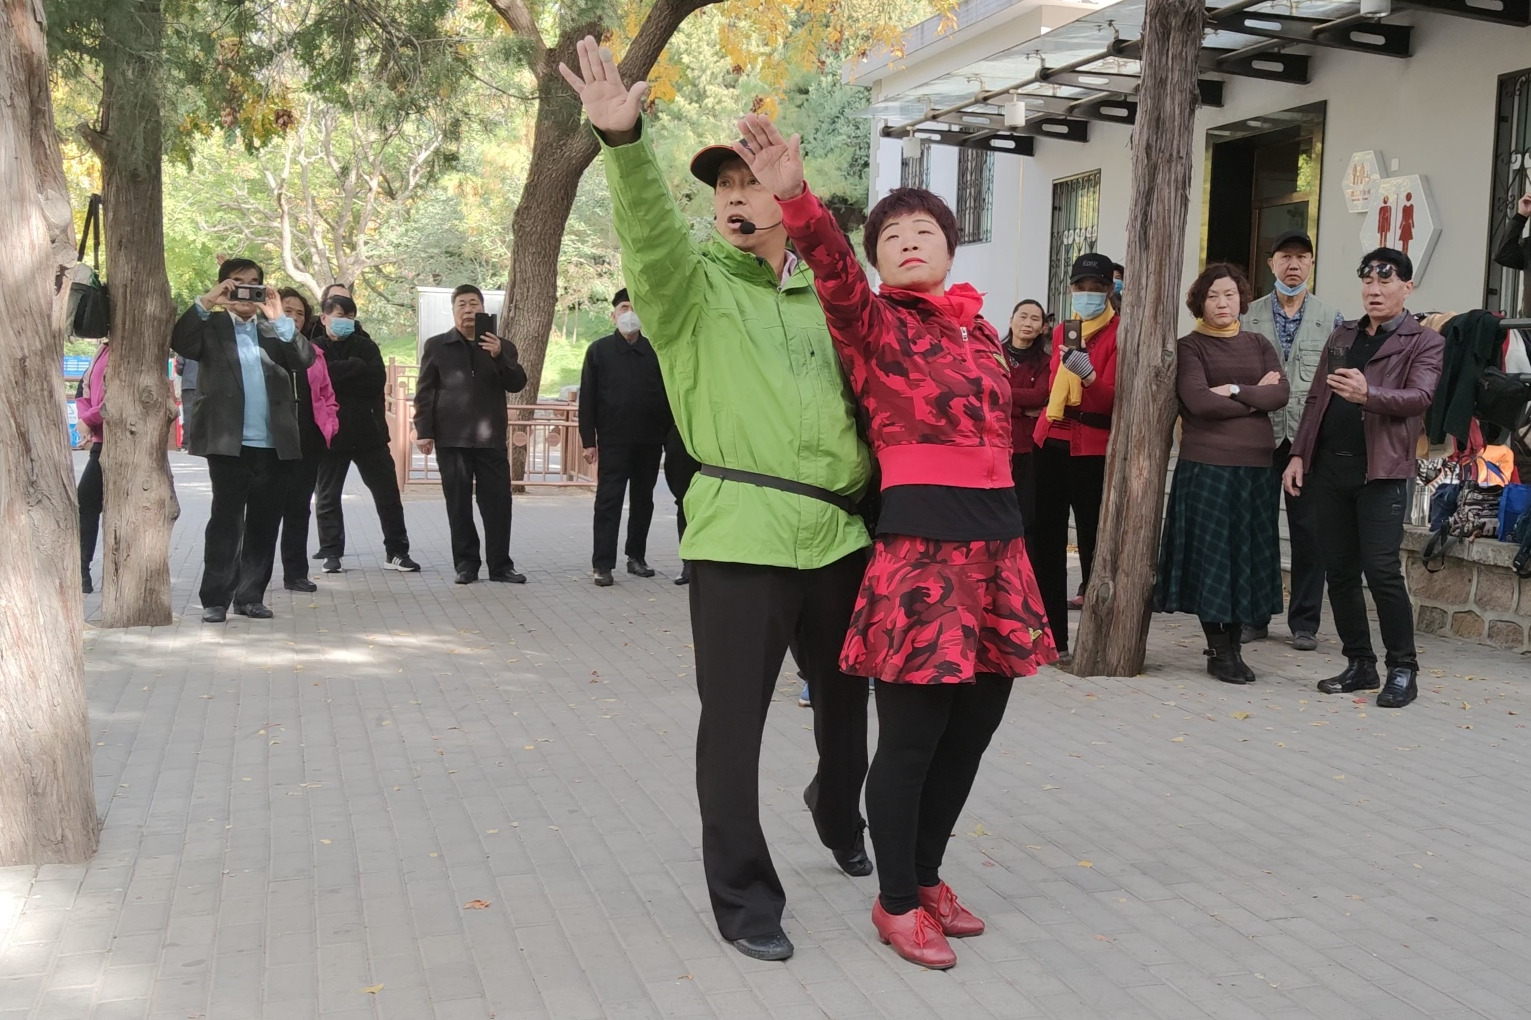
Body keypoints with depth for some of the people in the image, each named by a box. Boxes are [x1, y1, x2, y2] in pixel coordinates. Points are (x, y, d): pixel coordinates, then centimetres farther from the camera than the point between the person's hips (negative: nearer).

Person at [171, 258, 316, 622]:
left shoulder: (276, 330, 17)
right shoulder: (211, 326, 9)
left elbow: (305, 359, 1)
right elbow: (179, 342, -9)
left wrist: (279, 319, -8)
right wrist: (206, 302, -15)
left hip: (275, 445, 3)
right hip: (229, 442, -3)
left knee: (264, 524, 6)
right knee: (226, 520, -5)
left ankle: (250, 595, 15)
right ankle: (215, 600, -1)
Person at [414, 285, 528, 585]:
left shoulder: (501, 346, 11)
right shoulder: (437, 346, 7)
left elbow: (517, 384, 0)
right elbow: (425, 391, 4)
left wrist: (499, 356, -15)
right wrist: (424, 431, -4)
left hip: (491, 438, 1)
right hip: (451, 438, -1)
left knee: (498, 502, -1)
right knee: (459, 504, 3)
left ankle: (500, 564, 6)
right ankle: (465, 564, 11)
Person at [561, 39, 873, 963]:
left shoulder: (826, 298, 15)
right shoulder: (692, 286, 2)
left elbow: (867, 395, 23)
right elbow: (648, 226, -19)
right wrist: (624, 139, -36)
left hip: (842, 534, 5)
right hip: (742, 537, -5)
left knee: (847, 697, 20)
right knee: (735, 719, -4)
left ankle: (838, 816, 48)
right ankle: (744, 898, 10)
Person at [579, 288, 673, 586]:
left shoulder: (655, 352, 7)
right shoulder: (599, 350, 2)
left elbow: (666, 396, 7)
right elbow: (587, 398, 0)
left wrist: (669, 438, 2)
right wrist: (588, 440, -6)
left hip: (650, 441, 3)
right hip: (613, 441, -3)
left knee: (643, 500, 10)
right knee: (608, 501, -3)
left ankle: (636, 556, 22)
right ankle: (603, 565, -1)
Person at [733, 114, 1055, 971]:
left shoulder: (981, 332, 15)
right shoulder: (875, 323, -4)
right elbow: (834, 272, -25)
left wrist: (1010, 547, 19)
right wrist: (796, 198, -44)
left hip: (996, 540, 7)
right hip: (921, 544, -7)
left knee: (973, 729, 13)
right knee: (913, 737, 0)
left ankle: (928, 877, 31)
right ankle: (897, 904, 16)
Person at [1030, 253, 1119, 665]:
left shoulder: (1119, 334, -5)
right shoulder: (1062, 331, 15)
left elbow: (1113, 399, -15)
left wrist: (1088, 375, -31)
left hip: (1092, 450, -6)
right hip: (1050, 445, 7)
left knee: (1091, 546, -6)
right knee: (1045, 542, 7)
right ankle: (1049, 636, 15)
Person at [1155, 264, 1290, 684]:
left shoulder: (1258, 345, 14)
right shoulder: (1190, 347, 2)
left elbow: (1281, 394, -1)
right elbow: (1198, 401, -14)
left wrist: (1234, 390, -13)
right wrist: (1256, 396, -7)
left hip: (1256, 464, 4)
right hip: (1206, 463, -4)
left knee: (1247, 553, 6)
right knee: (1209, 553, -2)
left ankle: (1234, 646, 15)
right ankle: (1218, 650, 6)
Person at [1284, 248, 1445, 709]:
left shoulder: (1424, 342, 2)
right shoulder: (1342, 337, 19)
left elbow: (1419, 396, -15)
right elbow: (1315, 399, 19)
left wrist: (1367, 394, -33)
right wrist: (1299, 454, 10)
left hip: (1380, 470, -6)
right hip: (1329, 467, 6)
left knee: (1381, 570, -11)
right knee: (1339, 571, 7)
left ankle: (1403, 670, 1)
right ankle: (1360, 665, 17)